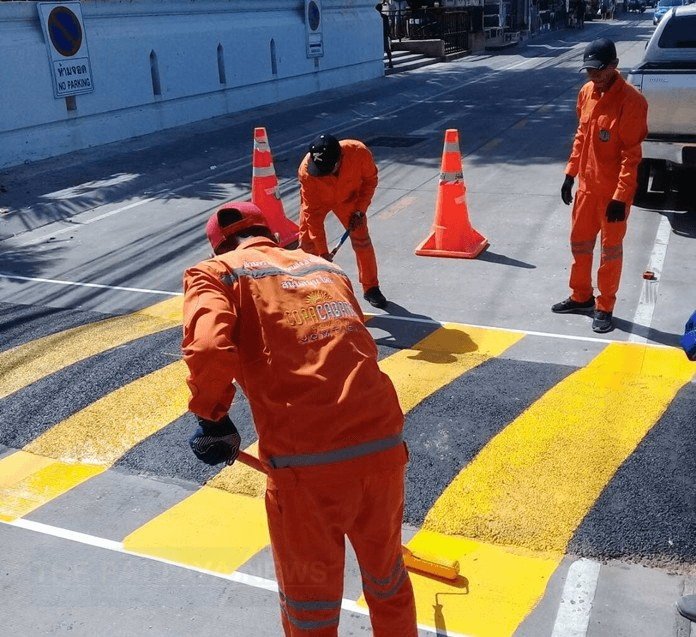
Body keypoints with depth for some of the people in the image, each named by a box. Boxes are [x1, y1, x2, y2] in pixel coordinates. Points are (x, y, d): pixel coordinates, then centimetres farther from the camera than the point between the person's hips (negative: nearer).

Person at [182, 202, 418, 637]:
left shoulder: (214, 272, 7)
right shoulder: (325, 266, 22)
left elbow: (208, 347, -13)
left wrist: (213, 420, 4)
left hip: (307, 460, -5)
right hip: (383, 441, 5)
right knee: (388, 581, 29)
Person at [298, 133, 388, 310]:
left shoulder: (359, 153, -37)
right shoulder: (306, 171, -37)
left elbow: (370, 180, -13)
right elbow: (312, 212, -30)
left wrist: (360, 211, -19)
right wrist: (323, 251, -29)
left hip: (348, 198, 1)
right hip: (316, 200, -1)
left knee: (361, 240, -1)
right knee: (307, 243, -5)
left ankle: (371, 288, 16)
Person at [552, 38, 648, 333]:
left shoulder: (630, 100, -18)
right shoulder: (586, 92, 4)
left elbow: (632, 153, -18)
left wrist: (621, 196, -21)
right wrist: (570, 174, 12)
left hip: (613, 192, -7)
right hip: (587, 185, 7)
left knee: (610, 249, 5)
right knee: (579, 241, 17)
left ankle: (605, 308, 18)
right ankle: (581, 296, 35)